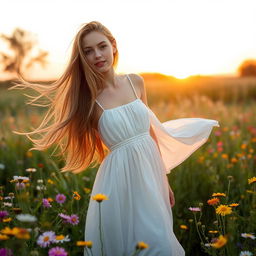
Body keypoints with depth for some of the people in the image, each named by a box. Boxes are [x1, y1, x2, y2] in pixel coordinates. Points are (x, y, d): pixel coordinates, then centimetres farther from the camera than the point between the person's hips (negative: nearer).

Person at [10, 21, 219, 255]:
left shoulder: (135, 82, 3)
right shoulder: (87, 99, -8)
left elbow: (151, 131, 10)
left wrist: (164, 179, 12)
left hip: (151, 172, 4)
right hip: (120, 179, -4)